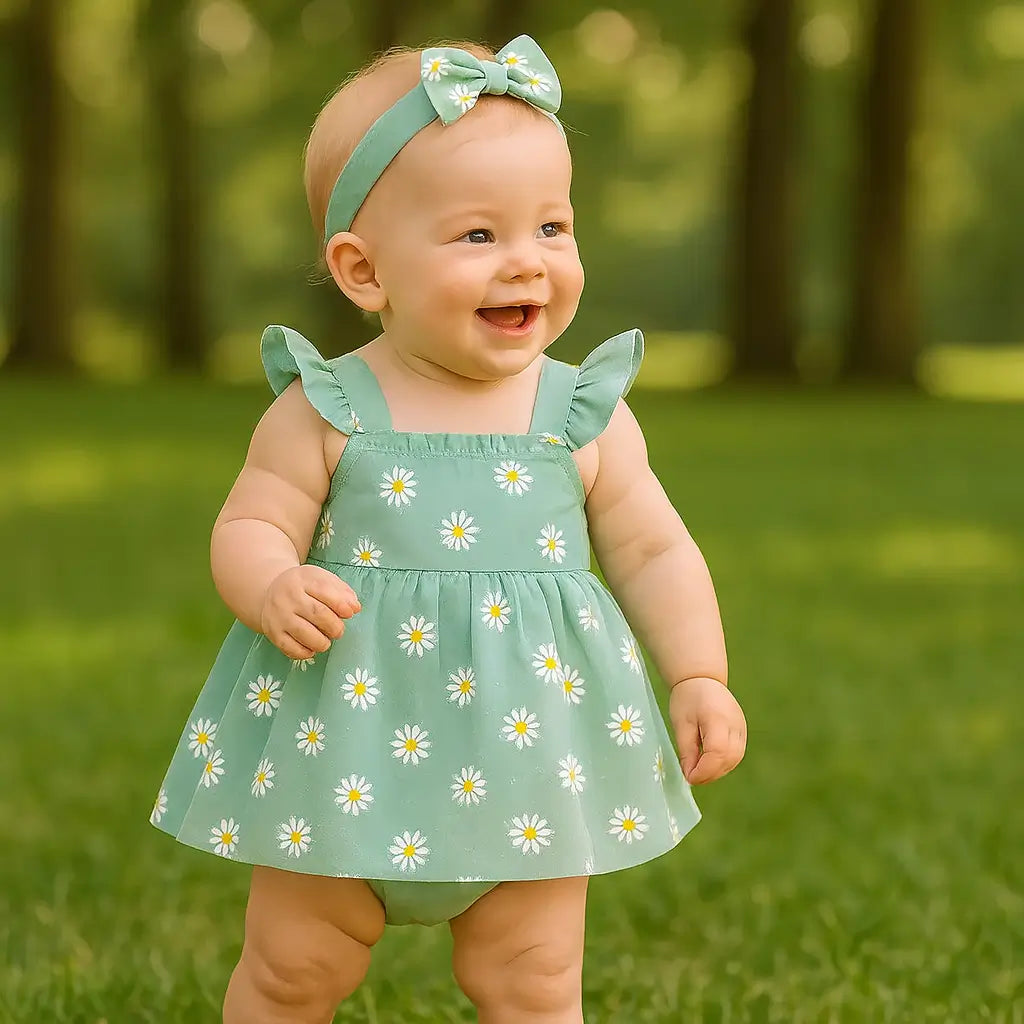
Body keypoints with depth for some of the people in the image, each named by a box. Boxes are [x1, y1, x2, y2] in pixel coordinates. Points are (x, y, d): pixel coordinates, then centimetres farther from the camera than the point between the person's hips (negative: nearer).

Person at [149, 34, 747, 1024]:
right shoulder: (324, 413, -8)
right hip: (342, 748, -1)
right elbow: (249, 527, -6)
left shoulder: (587, 417, -2)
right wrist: (274, 589, -28)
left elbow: (651, 551, 5)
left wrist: (700, 678, -4)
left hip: (525, 755, 1)